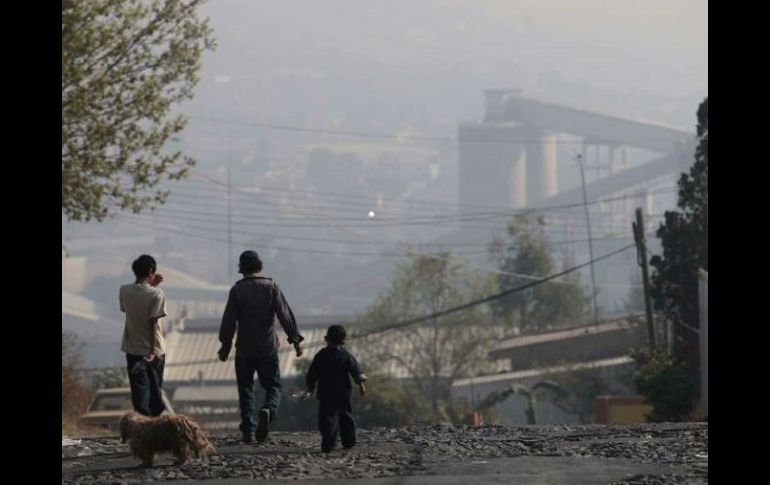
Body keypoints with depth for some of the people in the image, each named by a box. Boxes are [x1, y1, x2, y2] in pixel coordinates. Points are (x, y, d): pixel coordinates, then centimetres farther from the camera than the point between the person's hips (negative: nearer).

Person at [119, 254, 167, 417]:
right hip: (153, 349, -3)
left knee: (139, 388, 5)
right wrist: (153, 351, -17)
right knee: (155, 388, 13)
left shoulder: (124, 291, -3)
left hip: (132, 348, 3)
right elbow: (153, 322, -18)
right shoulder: (157, 294, -15)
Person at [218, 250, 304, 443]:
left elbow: (229, 319, -2)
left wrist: (225, 344, 7)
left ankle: (248, 429, 3)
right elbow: (285, 314, -5)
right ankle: (268, 409, -24)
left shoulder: (237, 289, -2)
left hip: (244, 348, 0)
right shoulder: (271, 286, -2)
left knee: (245, 388, 10)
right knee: (273, 386, 7)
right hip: (268, 347, 0)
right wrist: (295, 338, 0)